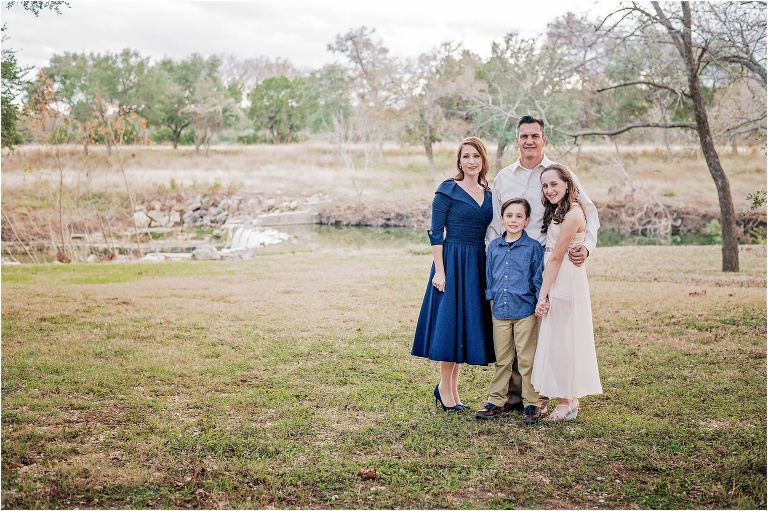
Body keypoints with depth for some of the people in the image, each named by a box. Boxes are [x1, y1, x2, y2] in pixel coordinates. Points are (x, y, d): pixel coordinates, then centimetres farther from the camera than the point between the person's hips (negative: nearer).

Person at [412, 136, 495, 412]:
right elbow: (436, 233, -8)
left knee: (468, 325, 10)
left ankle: (451, 388, 21)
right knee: (450, 322, -3)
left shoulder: (488, 193, 12)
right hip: (453, 262, -6)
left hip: (479, 265, 6)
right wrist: (439, 270, -16)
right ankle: (445, 388, 10)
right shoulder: (447, 190, -6)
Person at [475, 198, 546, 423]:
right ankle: (495, 401, 19)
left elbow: (539, 280, -1)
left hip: (525, 313, -3)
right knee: (502, 360, 12)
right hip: (500, 312, 4)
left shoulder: (533, 247, -4)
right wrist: (491, 302, 12)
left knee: (527, 360, 2)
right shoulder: (494, 246, 7)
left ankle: (532, 404, 12)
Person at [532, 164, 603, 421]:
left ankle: (566, 401, 6)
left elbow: (556, 257, -16)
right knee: (556, 338, 12)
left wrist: (543, 294, -14)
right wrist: (544, 294, 5)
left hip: (565, 282, -10)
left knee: (562, 338, -3)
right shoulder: (557, 211, 14)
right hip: (553, 281, 10)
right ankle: (568, 399, 20)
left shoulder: (572, 214, -16)